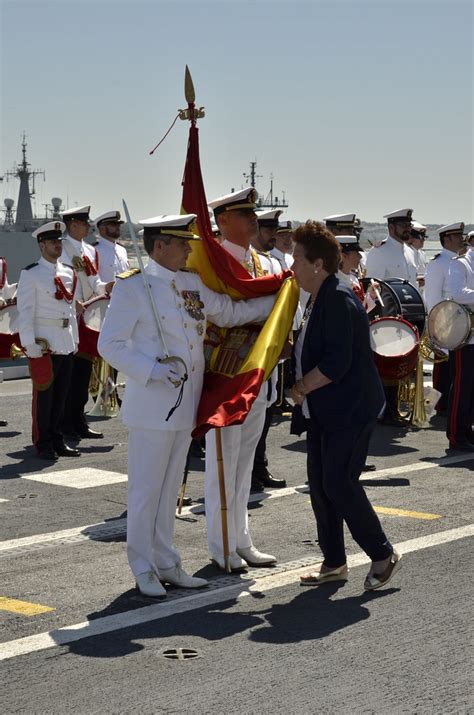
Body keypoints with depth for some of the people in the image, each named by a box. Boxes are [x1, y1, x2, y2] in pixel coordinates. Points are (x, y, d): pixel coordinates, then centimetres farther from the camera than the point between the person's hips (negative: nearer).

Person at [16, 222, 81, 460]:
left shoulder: (68, 273, 13)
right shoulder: (30, 274, -6)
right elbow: (25, 312, -9)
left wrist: (75, 339, 15)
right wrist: (31, 346, -14)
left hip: (66, 342, 6)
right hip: (43, 342, -6)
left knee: (61, 394, 10)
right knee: (43, 395, 0)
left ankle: (57, 441, 19)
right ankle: (43, 445, 7)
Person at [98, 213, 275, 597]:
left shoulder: (193, 284, 9)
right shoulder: (132, 288, -10)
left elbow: (231, 312, 19)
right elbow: (110, 345, -11)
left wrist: (282, 298, 13)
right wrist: (155, 371, -21)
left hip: (186, 403, 7)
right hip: (152, 405, -7)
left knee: (171, 486, 15)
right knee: (146, 489, 2)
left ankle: (166, 563, 25)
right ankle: (143, 569, 14)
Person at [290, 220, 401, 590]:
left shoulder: (339, 300, -17)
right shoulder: (319, 298, 14)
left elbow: (337, 361, -24)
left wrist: (302, 386, -16)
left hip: (349, 410, -10)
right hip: (324, 411, 10)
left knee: (339, 484, -10)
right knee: (320, 486, 10)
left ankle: (383, 554, 4)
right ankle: (334, 562, 20)